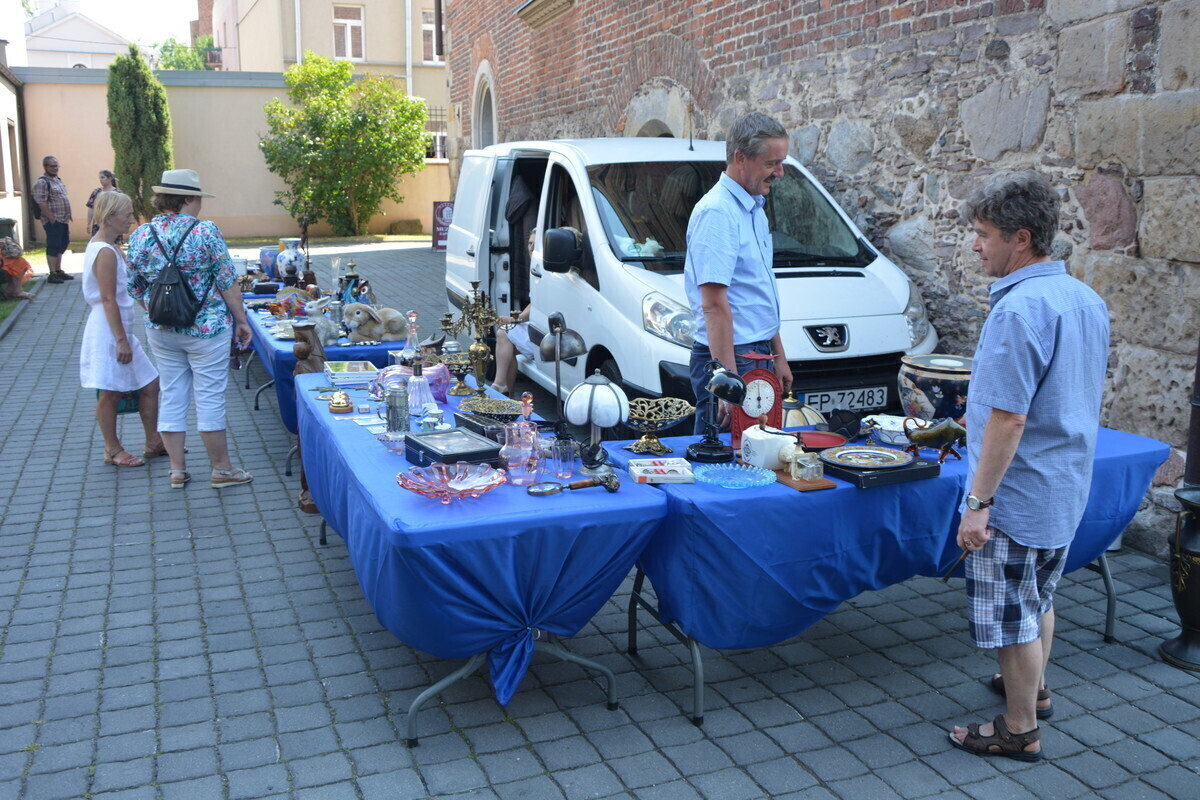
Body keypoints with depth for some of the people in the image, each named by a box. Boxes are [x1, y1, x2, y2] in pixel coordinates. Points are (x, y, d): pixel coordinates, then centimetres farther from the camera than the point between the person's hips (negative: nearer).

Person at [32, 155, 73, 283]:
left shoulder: (58, 180, 16)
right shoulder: (41, 182, -12)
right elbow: (41, 203, -18)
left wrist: (68, 216, 16)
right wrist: (52, 219, -20)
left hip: (63, 220, 9)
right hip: (53, 221, -9)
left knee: (61, 246, 14)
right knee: (53, 247, -6)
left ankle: (58, 271, 24)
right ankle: (52, 275, -3)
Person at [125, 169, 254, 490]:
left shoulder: (140, 235, 1)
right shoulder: (205, 231, -13)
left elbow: (134, 287, 6)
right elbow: (228, 283, -11)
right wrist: (241, 319, -2)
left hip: (161, 331, 5)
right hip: (206, 328, -4)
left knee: (171, 396, 12)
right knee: (210, 397, 3)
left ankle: (177, 470, 19)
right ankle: (222, 470, 13)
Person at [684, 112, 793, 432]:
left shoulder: (754, 209, 15)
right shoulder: (717, 213, -16)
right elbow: (714, 304, -22)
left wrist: (778, 356, 22)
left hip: (757, 357, 10)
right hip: (729, 358, -10)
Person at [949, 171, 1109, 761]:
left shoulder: (1019, 309, -25)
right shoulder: (1086, 299, 4)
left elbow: (1008, 419, -26)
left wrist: (978, 501, -20)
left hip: (1018, 496, -9)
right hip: (1066, 490, 9)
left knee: (1015, 614, 6)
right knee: (1039, 597, 25)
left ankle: (1020, 729, 21)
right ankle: (1034, 689, 43)